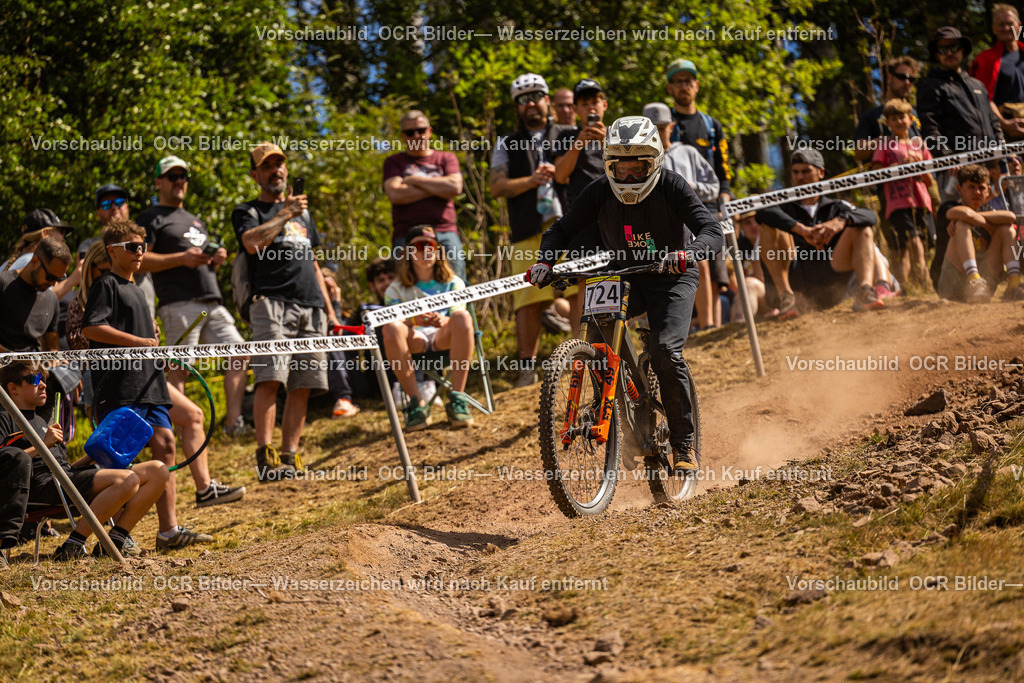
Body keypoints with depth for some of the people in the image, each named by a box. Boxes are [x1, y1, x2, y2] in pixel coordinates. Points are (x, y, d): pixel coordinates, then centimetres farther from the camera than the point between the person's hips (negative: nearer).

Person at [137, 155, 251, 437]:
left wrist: (216, 259, 10)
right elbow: (139, 260, -8)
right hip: (179, 305, -7)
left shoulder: (195, 221, 30)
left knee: (239, 354, -5)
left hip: (212, 303, 7)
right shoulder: (151, 219, 5)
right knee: (179, 368, -10)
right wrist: (182, 258, -15)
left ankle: (233, 421, -5)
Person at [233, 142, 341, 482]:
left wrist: (329, 310, 23)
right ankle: (265, 457, -23)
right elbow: (252, 242, -13)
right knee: (270, 378, -19)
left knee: (302, 386, 0)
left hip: (310, 306, 6)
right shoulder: (247, 211, 11)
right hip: (272, 302, -6)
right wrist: (284, 214, -5)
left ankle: (289, 457, 3)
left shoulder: (302, 213, 28)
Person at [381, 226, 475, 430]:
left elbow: (458, 320, -3)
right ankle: (417, 403, -33)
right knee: (391, 327, -34)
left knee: (463, 317, -33)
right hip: (414, 339, 0)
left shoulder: (453, 283, 12)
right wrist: (413, 321, -27)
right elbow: (394, 323, -4)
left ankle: (457, 398, -35)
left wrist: (443, 321, -28)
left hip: (444, 337, 0)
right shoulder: (396, 290, 11)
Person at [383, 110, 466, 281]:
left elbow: (455, 187, 0)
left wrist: (415, 180, 3)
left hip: (445, 235, 1)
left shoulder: (447, 158, 20)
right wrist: (438, 188, 1)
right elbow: (395, 194, -2)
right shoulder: (393, 162, 17)